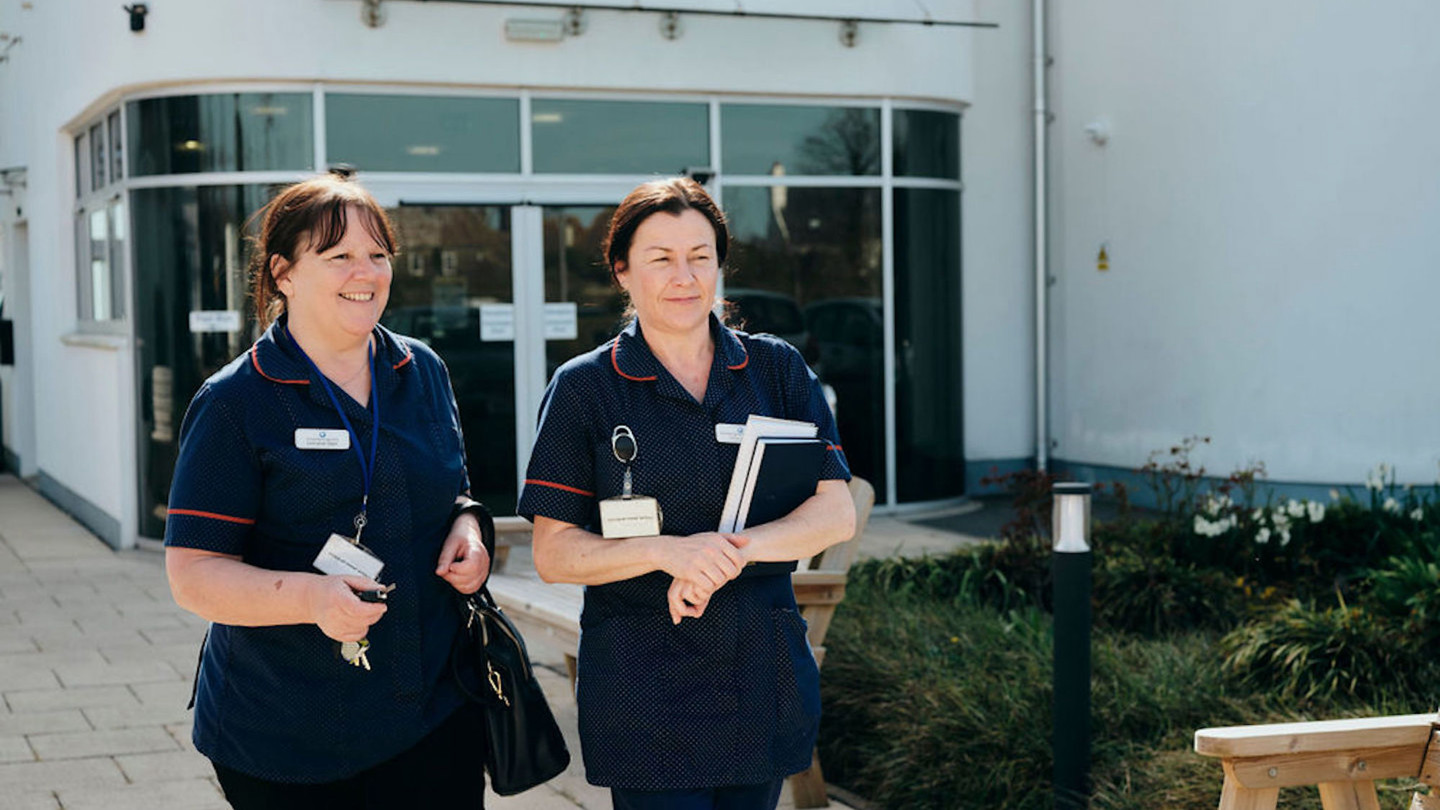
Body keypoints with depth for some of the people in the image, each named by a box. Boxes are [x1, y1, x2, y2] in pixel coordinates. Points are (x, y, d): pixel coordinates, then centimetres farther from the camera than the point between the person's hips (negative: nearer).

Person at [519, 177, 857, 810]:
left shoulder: (776, 369, 6)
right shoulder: (584, 389, -1)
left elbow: (837, 513, -1)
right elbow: (552, 553, -4)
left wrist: (734, 547, -19)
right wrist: (666, 550, -21)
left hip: (765, 681, 3)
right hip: (643, 700, -3)